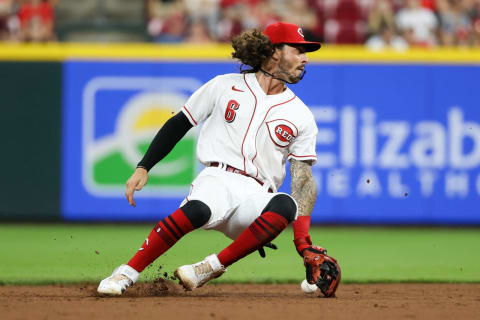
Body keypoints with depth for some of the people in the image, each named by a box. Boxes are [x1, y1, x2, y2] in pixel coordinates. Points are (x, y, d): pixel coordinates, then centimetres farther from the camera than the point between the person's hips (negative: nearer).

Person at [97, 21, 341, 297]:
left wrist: (303, 241, -7)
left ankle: (210, 269, -30)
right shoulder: (225, 86, 11)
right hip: (217, 179, -2)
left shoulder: (302, 117, 13)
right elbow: (179, 124, 16)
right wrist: (143, 168, 4)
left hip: (257, 197, 2)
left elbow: (304, 181, 7)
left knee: (286, 204, -35)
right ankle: (127, 275, -31)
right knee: (198, 209, -38)